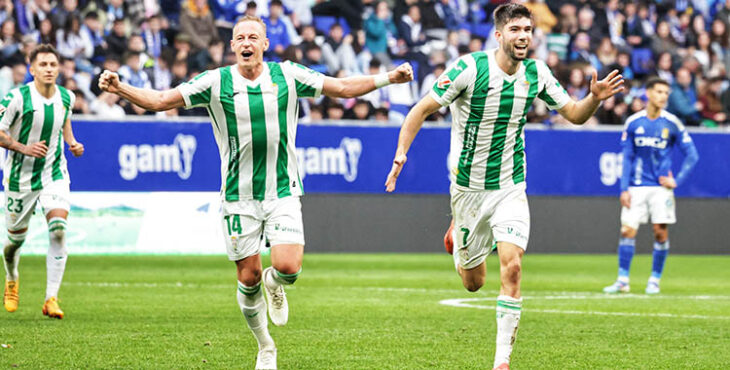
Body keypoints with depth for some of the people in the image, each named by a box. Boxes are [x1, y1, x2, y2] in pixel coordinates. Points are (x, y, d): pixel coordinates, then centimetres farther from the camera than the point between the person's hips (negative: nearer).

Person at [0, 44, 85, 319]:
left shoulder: (66, 97, -1)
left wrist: (72, 143, 3)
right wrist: (24, 148, -24)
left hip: (54, 174, 2)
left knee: (58, 231, -18)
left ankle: (51, 299, -15)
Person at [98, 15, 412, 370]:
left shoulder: (288, 76, -1)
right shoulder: (216, 82, -4)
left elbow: (343, 87, 6)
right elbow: (160, 100, -4)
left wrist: (388, 77, -3)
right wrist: (120, 88, -18)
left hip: (282, 191, 0)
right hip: (238, 197, 0)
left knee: (288, 267, -17)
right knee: (249, 279, 2)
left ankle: (274, 284, 22)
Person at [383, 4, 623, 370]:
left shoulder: (536, 73, -5)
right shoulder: (469, 68, -16)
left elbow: (574, 114, 6)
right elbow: (422, 109, -10)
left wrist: (594, 98, -16)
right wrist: (401, 153, -20)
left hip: (510, 187, 2)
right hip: (468, 186, -2)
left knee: (512, 266, -19)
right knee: (472, 282, 10)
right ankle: (458, 234, 48)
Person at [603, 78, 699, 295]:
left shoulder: (672, 124, -2)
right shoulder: (633, 122, 2)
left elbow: (692, 155, 3)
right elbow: (627, 158, 5)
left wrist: (678, 181, -5)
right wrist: (624, 189, -2)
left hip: (661, 187, -1)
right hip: (636, 187, 1)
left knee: (661, 233, -4)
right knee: (627, 230, -6)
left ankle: (654, 280, 9)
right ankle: (622, 281, 1)